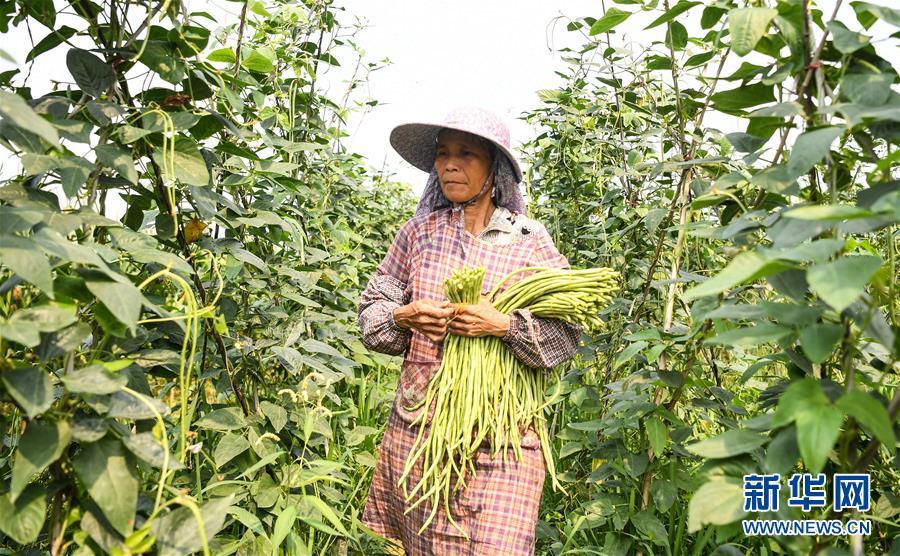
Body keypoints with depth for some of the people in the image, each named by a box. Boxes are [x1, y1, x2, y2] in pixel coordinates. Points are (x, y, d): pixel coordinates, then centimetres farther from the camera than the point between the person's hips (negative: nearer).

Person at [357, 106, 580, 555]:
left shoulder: (531, 241, -1)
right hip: (417, 422, 3)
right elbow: (373, 307, 11)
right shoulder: (419, 231, 6)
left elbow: (567, 334, -2)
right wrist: (403, 317, -10)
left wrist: (505, 325, -17)